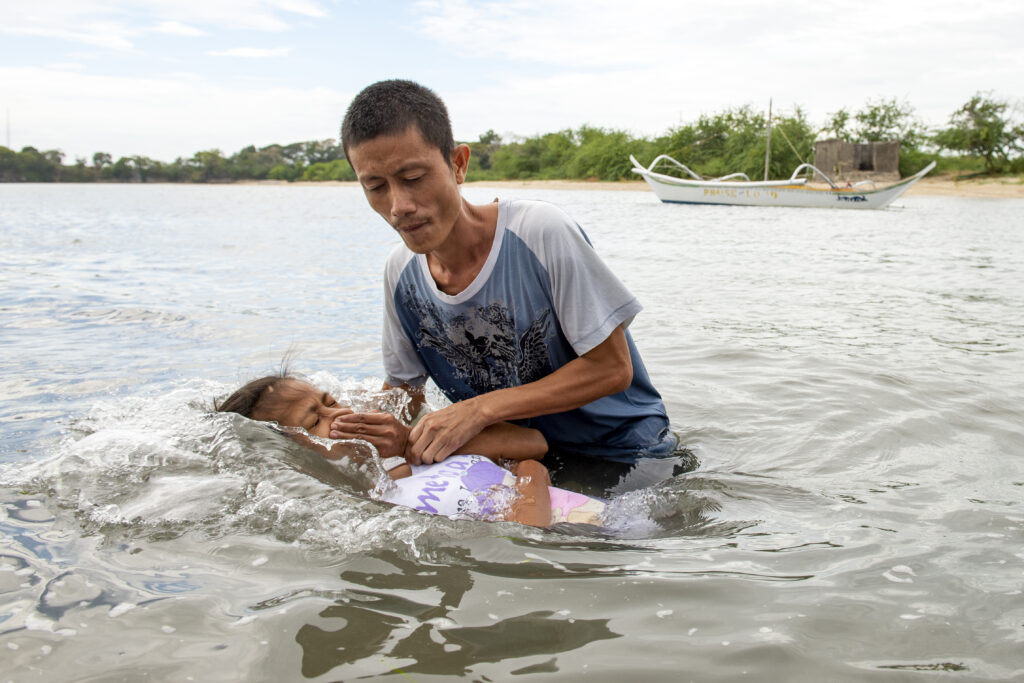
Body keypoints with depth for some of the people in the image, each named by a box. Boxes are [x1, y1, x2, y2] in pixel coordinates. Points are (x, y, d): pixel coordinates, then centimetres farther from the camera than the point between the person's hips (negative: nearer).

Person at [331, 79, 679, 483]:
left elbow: (612, 367, -19)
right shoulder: (401, 271, -5)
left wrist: (481, 410, -24)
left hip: (625, 455, -5)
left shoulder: (541, 231, -23)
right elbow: (402, 387, 8)